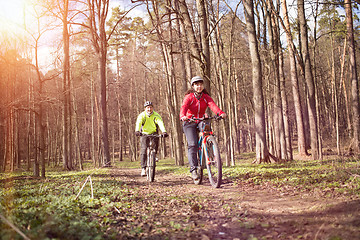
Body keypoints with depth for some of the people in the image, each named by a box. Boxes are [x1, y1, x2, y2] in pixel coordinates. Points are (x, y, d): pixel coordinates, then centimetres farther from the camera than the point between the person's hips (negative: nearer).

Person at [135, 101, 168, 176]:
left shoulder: (156, 115, -12)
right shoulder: (142, 115, -13)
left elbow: (161, 123, -29)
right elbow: (138, 123, -30)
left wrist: (164, 131, -48)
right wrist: (137, 131, -51)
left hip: (154, 134, 1)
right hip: (144, 134, -1)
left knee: (154, 150, -15)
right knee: (143, 150, -17)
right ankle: (143, 168, -16)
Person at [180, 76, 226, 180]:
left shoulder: (206, 97, 0)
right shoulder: (189, 97, -8)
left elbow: (213, 105, -20)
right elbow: (184, 107, -27)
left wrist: (221, 113, -41)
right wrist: (182, 116, -50)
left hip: (201, 122, 4)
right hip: (189, 123, -4)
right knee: (192, 144, -20)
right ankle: (193, 169, -19)